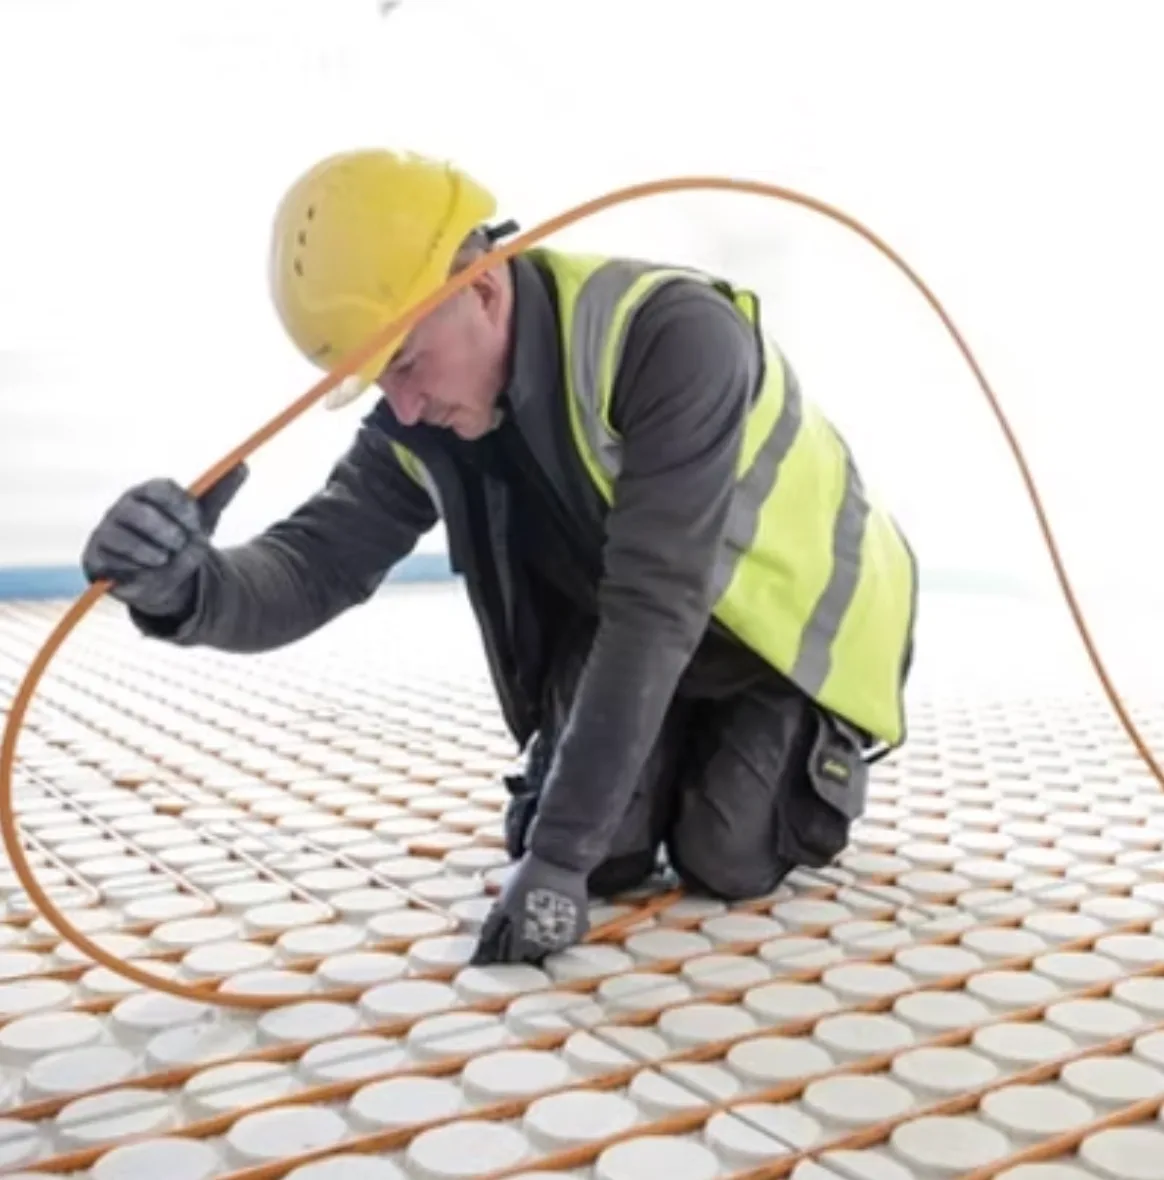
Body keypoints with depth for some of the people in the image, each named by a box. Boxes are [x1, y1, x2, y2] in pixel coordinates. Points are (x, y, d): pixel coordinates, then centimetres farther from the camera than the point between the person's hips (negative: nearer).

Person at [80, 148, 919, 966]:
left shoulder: (675, 339, -36)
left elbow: (653, 608, -39)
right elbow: (312, 567, -20)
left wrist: (557, 852, -39)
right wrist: (184, 587, -45)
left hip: (802, 631, -4)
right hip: (663, 647, 5)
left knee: (723, 860, -15)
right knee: (602, 857, -8)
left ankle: (821, 759, 17)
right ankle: (686, 755, 24)